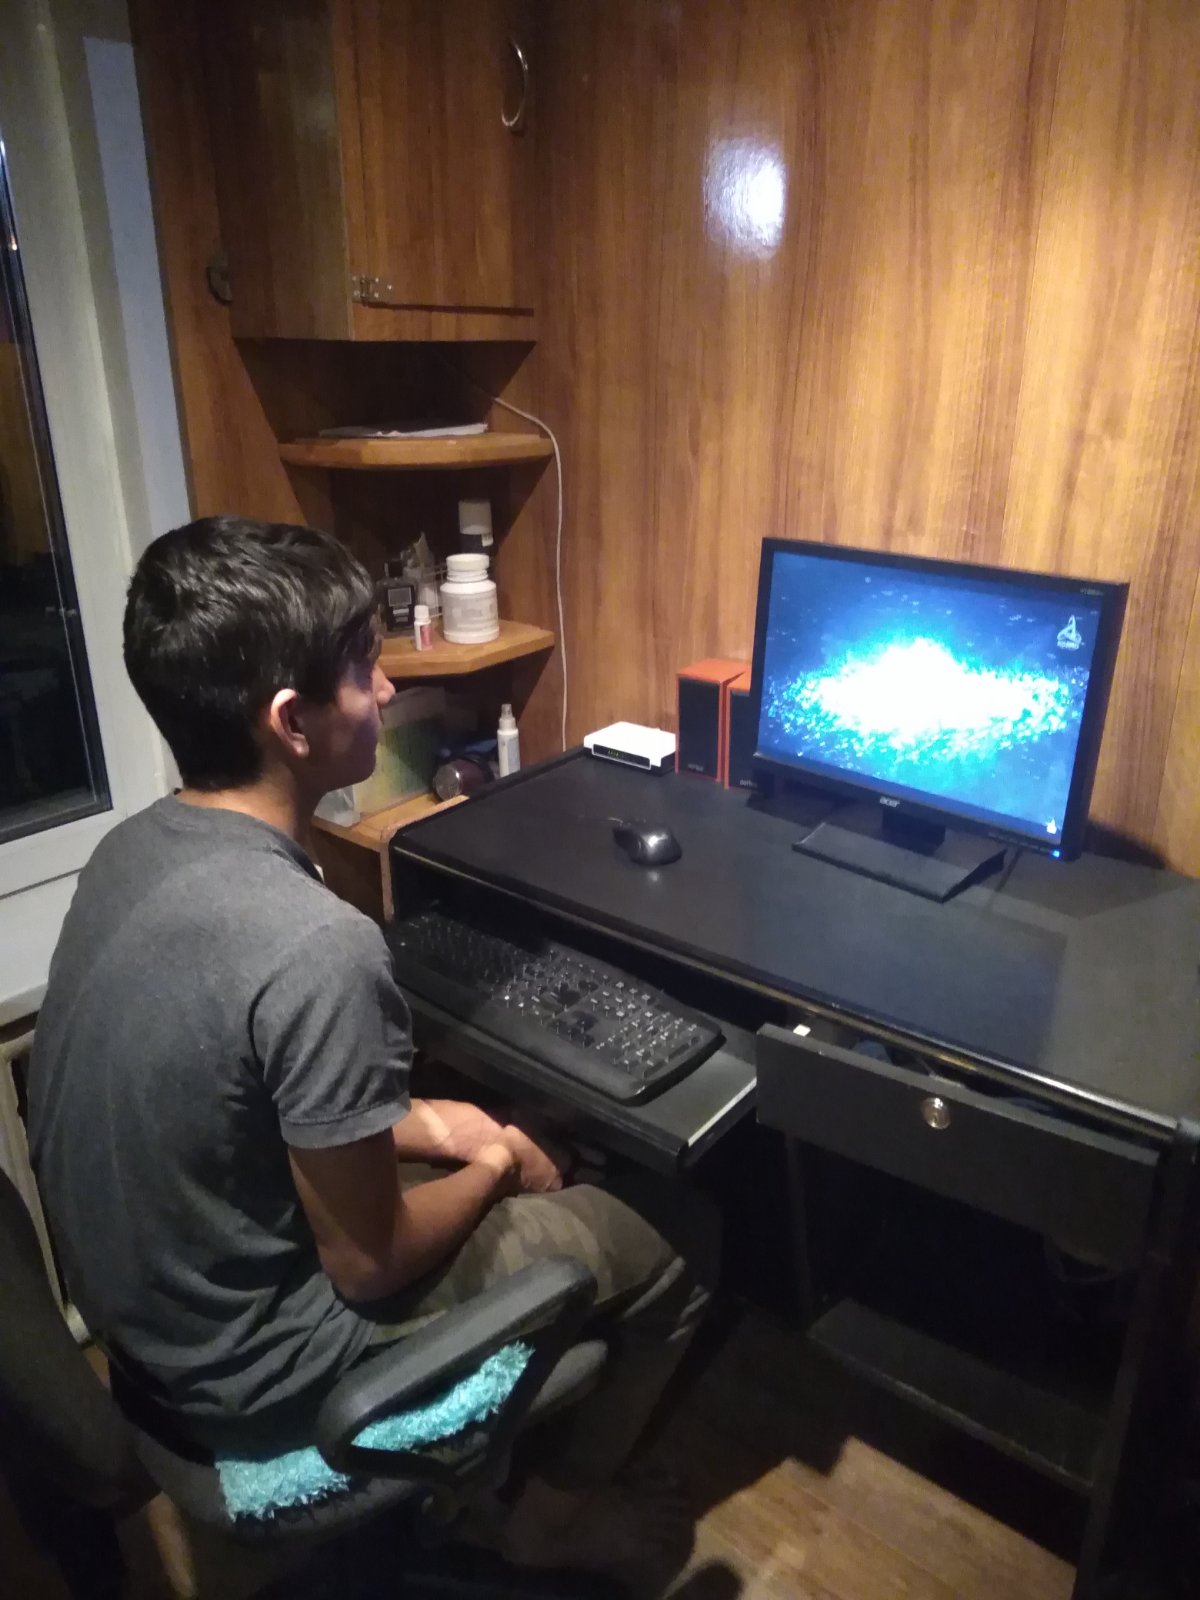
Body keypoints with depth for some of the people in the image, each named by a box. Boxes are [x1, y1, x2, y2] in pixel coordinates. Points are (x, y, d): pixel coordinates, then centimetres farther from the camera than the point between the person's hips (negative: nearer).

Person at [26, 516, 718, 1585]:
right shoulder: (316, 944, -34)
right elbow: (369, 1264, -23)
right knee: (674, 1237, 5)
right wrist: (492, 1168, -4)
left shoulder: (133, 850, -6)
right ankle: (556, 1506, 28)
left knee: (528, 1147, 23)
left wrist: (413, 1123, 3)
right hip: (253, 1367, -7)